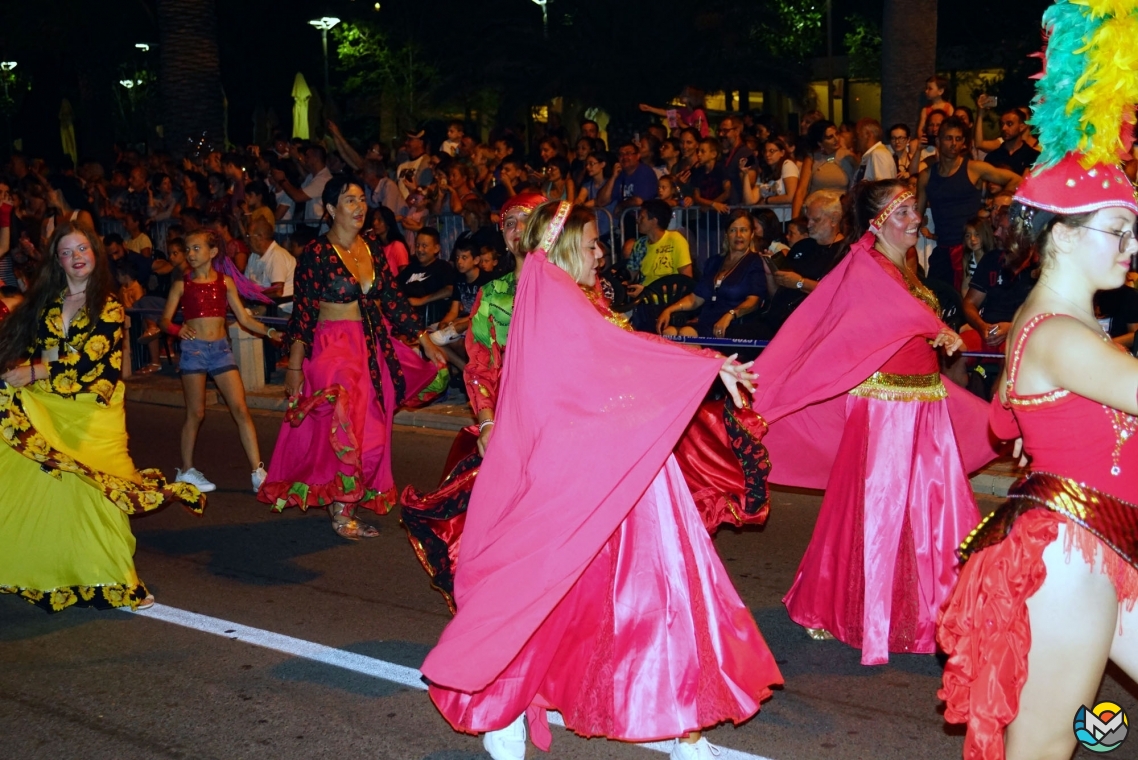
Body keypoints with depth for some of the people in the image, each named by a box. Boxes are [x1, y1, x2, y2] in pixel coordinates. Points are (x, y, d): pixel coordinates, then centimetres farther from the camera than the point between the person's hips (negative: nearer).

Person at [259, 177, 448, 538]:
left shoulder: (372, 246, 7)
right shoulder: (316, 254, -10)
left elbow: (392, 298, 10)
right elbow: (303, 312, -9)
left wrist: (424, 340, 7)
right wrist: (294, 366, -12)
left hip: (373, 348, 6)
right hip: (333, 348, -6)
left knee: (370, 431, 7)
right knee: (347, 431, -7)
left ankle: (346, 506, 19)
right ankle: (341, 514, 7)